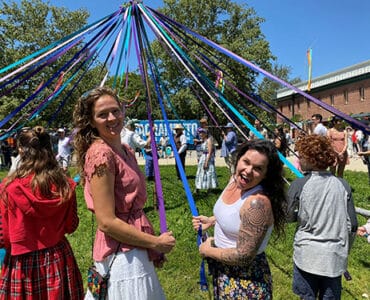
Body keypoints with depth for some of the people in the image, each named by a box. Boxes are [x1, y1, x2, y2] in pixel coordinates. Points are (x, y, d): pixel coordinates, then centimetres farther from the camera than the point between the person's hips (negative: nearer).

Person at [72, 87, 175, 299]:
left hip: (136, 251, 9)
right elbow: (107, 222, -22)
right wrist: (156, 242, -14)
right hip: (121, 256, -9)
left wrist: (154, 248, 9)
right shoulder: (100, 153, -19)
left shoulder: (126, 151, 7)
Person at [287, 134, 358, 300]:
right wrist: (345, 251, 13)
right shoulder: (343, 185, -6)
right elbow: (352, 226, -1)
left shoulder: (298, 185, -15)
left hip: (307, 255, -2)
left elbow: (290, 217, -2)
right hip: (335, 256, 3)